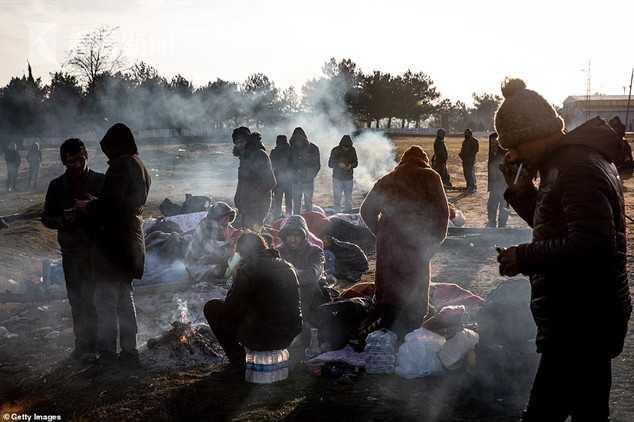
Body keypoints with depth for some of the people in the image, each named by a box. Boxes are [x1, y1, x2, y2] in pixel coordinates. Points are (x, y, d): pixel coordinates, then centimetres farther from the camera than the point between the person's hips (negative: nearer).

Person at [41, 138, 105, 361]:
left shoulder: (101, 181, 0)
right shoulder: (57, 186, 5)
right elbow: (46, 218, 9)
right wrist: (64, 219, -12)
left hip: (98, 247, -2)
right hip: (72, 250, 2)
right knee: (77, 300, 6)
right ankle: (83, 344, 17)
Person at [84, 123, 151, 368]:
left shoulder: (121, 165, -15)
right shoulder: (140, 166, 15)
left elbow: (111, 204, -20)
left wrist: (88, 206, -3)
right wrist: (96, 203, 20)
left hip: (116, 240, -10)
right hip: (133, 239, 10)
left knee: (105, 297, -1)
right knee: (124, 297, 16)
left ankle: (107, 352, 4)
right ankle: (129, 352, 22)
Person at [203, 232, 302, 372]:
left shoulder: (247, 268, -11)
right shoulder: (287, 266, 8)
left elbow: (231, 309, -7)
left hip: (263, 338, -7)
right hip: (289, 337, 7)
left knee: (211, 307, 10)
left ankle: (240, 362, 13)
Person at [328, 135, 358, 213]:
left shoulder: (352, 150, -1)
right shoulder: (335, 150, -8)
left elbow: (355, 162, 8)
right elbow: (330, 164, -5)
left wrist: (351, 165, -15)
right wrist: (338, 164, -24)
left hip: (348, 178, 2)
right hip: (337, 178, -2)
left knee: (348, 198, 10)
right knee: (337, 198, -3)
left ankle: (348, 211, 22)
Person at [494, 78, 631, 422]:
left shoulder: (577, 168, -20)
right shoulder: (570, 160, 13)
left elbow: (592, 246, -29)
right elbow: (554, 226, 22)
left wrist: (524, 257, -20)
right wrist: (520, 187, 8)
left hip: (580, 323, -11)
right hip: (584, 318, 11)